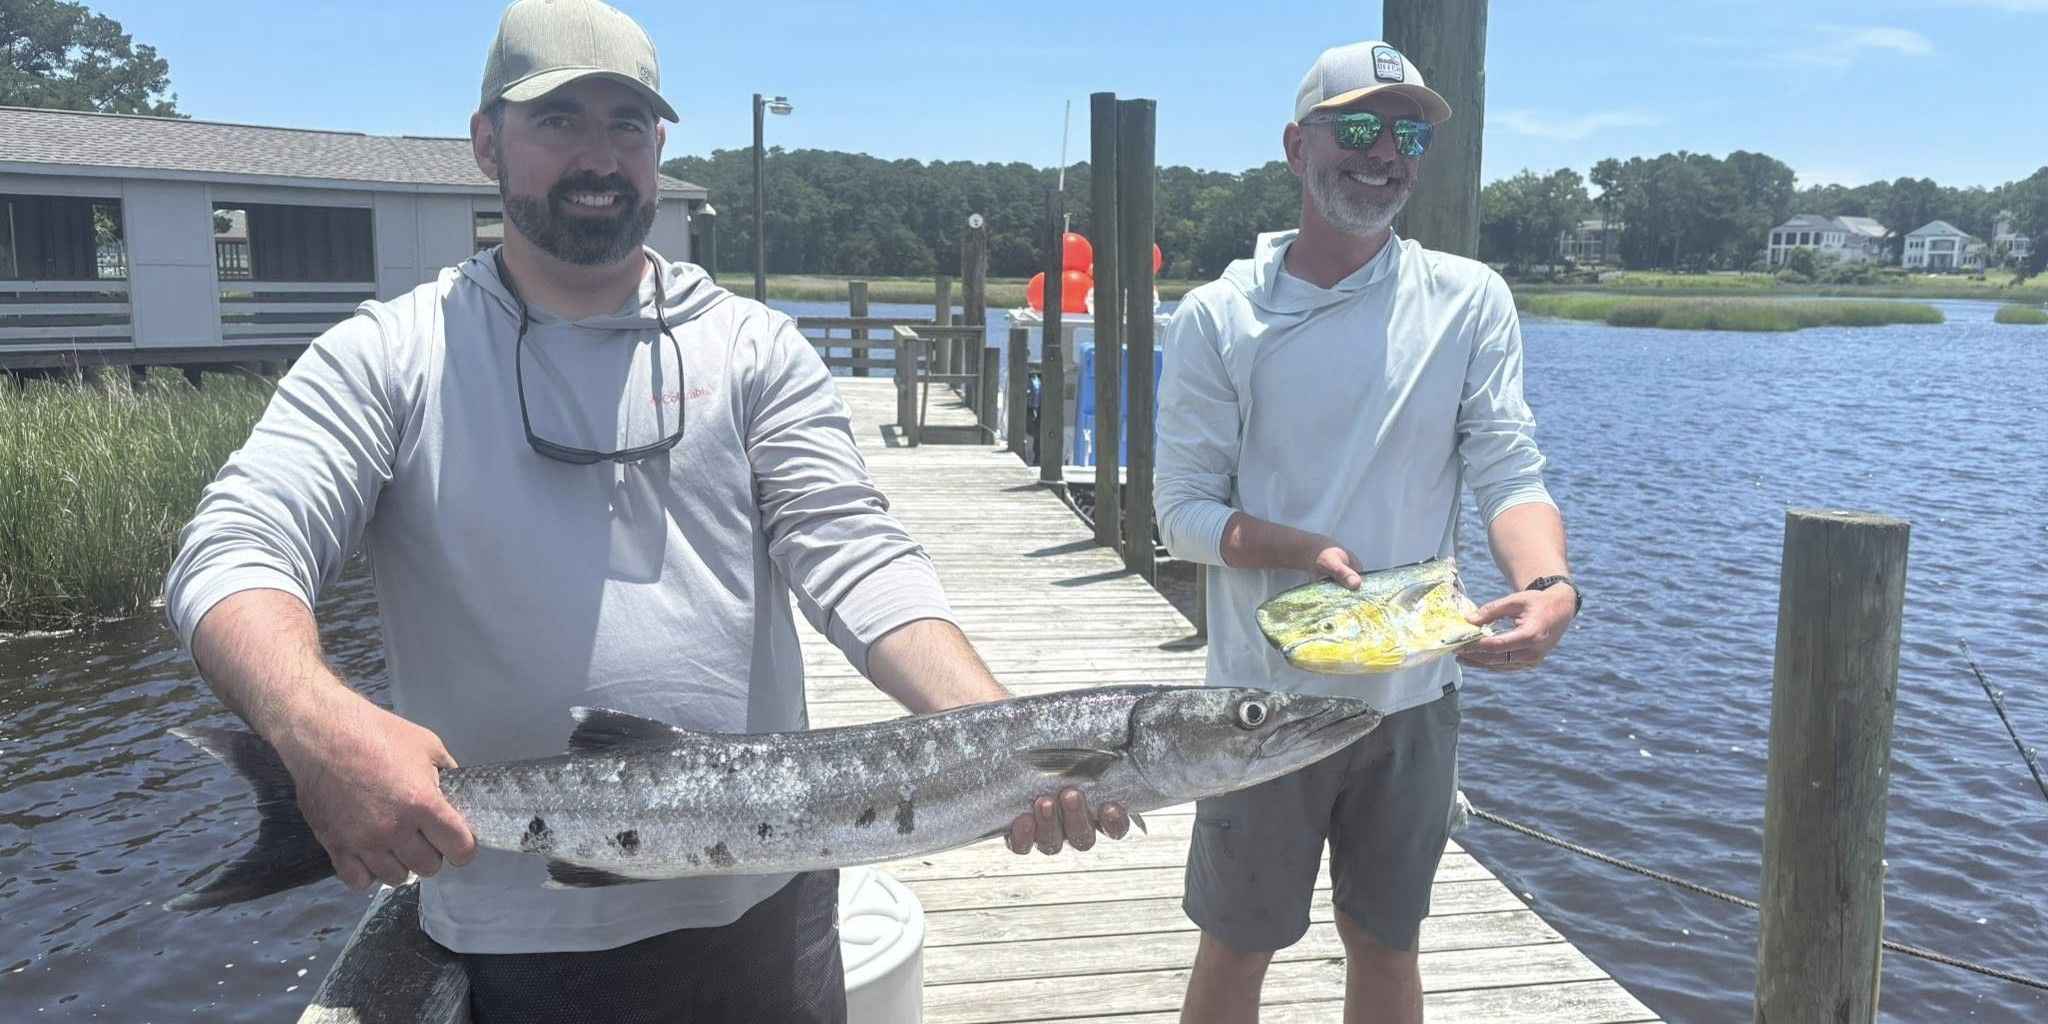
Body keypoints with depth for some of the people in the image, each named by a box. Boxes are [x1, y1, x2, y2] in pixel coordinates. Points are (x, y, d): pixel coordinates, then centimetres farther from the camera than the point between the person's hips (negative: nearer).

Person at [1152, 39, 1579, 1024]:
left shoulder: (1469, 299, -2)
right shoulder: (1217, 317, -6)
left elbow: (1509, 472, -6)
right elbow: (1184, 510, -6)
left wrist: (1548, 584, -27)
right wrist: (1306, 552, -24)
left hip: (1414, 693, 2)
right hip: (1267, 695, -2)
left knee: (1385, 942, 19)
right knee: (1237, 945, 13)